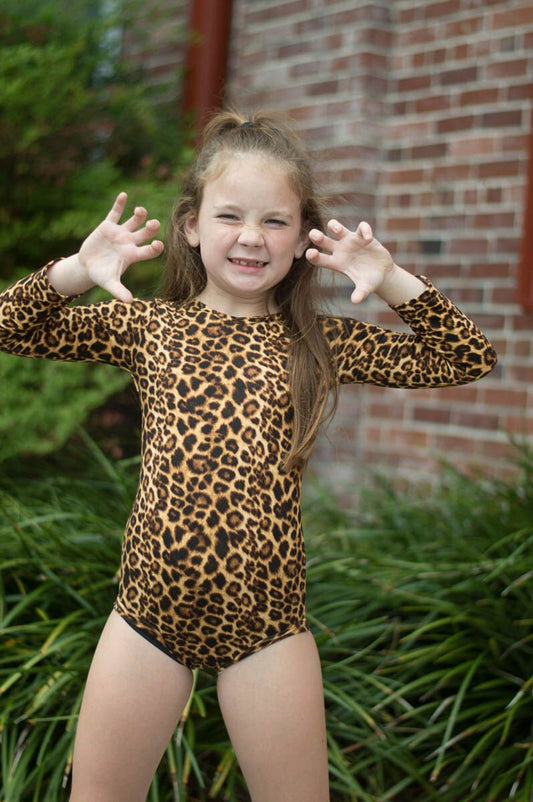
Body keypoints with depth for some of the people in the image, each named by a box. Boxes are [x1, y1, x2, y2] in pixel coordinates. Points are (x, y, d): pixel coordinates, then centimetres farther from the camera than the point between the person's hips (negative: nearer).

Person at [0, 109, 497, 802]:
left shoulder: (321, 343, 4)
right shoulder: (148, 325, 4)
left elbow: (469, 360, 3)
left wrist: (391, 282, -10)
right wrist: (77, 272, -14)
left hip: (267, 620, 0)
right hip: (149, 610, 1)